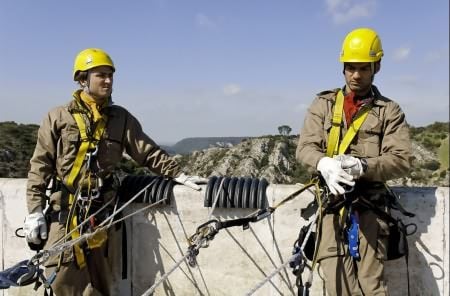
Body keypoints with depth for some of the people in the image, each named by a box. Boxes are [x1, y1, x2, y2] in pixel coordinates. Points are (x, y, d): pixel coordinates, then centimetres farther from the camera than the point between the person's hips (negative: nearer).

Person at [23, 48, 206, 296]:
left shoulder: (121, 119, 6)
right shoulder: (58, 117, 1)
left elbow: (148, 152, 5)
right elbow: (40, 166, 0)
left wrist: (178, 175, -6)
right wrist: (35, 210, -5)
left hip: (99, 210, 1)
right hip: (64, 208, -1)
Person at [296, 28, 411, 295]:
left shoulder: (390, 111, 7)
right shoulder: (324, 104, 11)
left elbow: (402, 160, -2)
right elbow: (305, 147, 2)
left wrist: (362, 166, -21)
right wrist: (324, 164, -21)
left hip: (369, 206, -1)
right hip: (331, 204, 1)